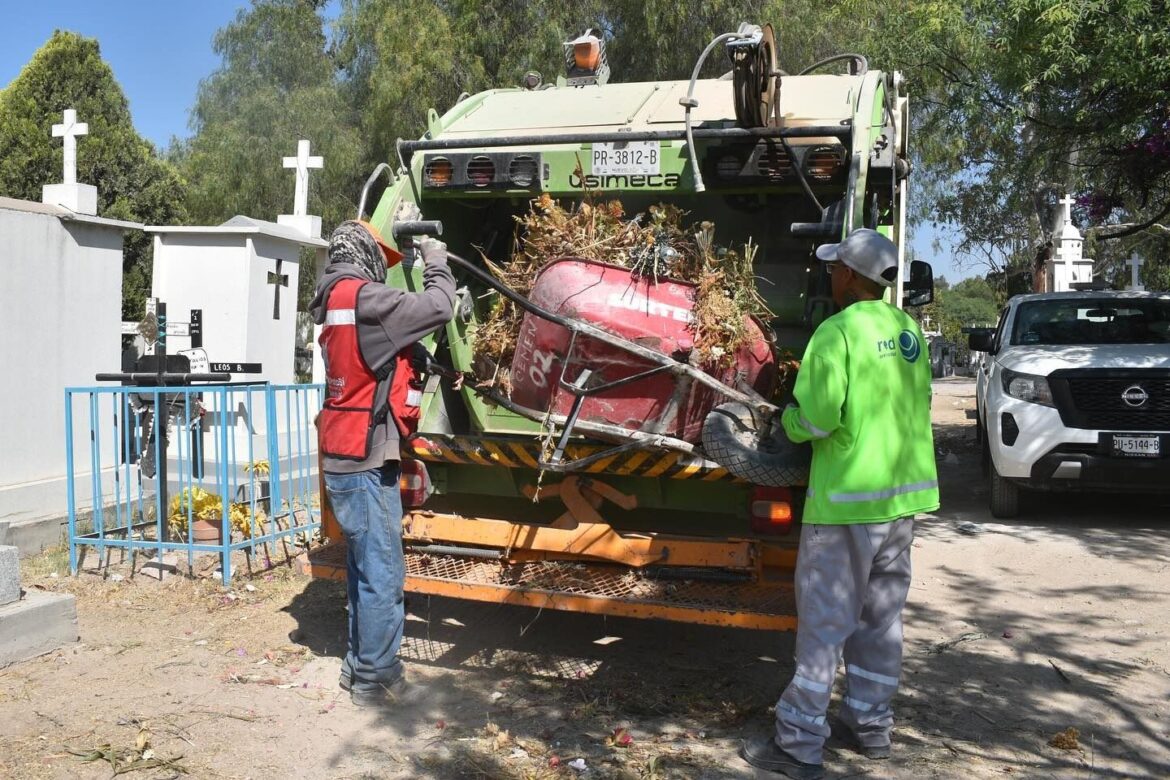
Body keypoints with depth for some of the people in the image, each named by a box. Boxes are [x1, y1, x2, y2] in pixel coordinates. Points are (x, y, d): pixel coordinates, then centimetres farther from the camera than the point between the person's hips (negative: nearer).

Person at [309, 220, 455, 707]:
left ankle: (359, 664, 27)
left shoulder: (334, 302, 15)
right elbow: (437, 307, -15)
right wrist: (436, 261, 1)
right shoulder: (362, 297, -15)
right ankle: (375, 679, 5)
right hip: (365, 459, -10)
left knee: (366, 568, 18)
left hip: (344, 458, 10)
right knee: (382, 574, -3)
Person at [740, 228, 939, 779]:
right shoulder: (909, 332, 8)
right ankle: (871, 724, 27)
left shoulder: (837, 332, -15)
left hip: (848, 497, -7)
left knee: (825, 620, -2)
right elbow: (912, 407, 15)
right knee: (881, 615, 16)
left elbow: (815, 420, -19)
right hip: (905, 491, 7)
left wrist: (788, 419, 1)